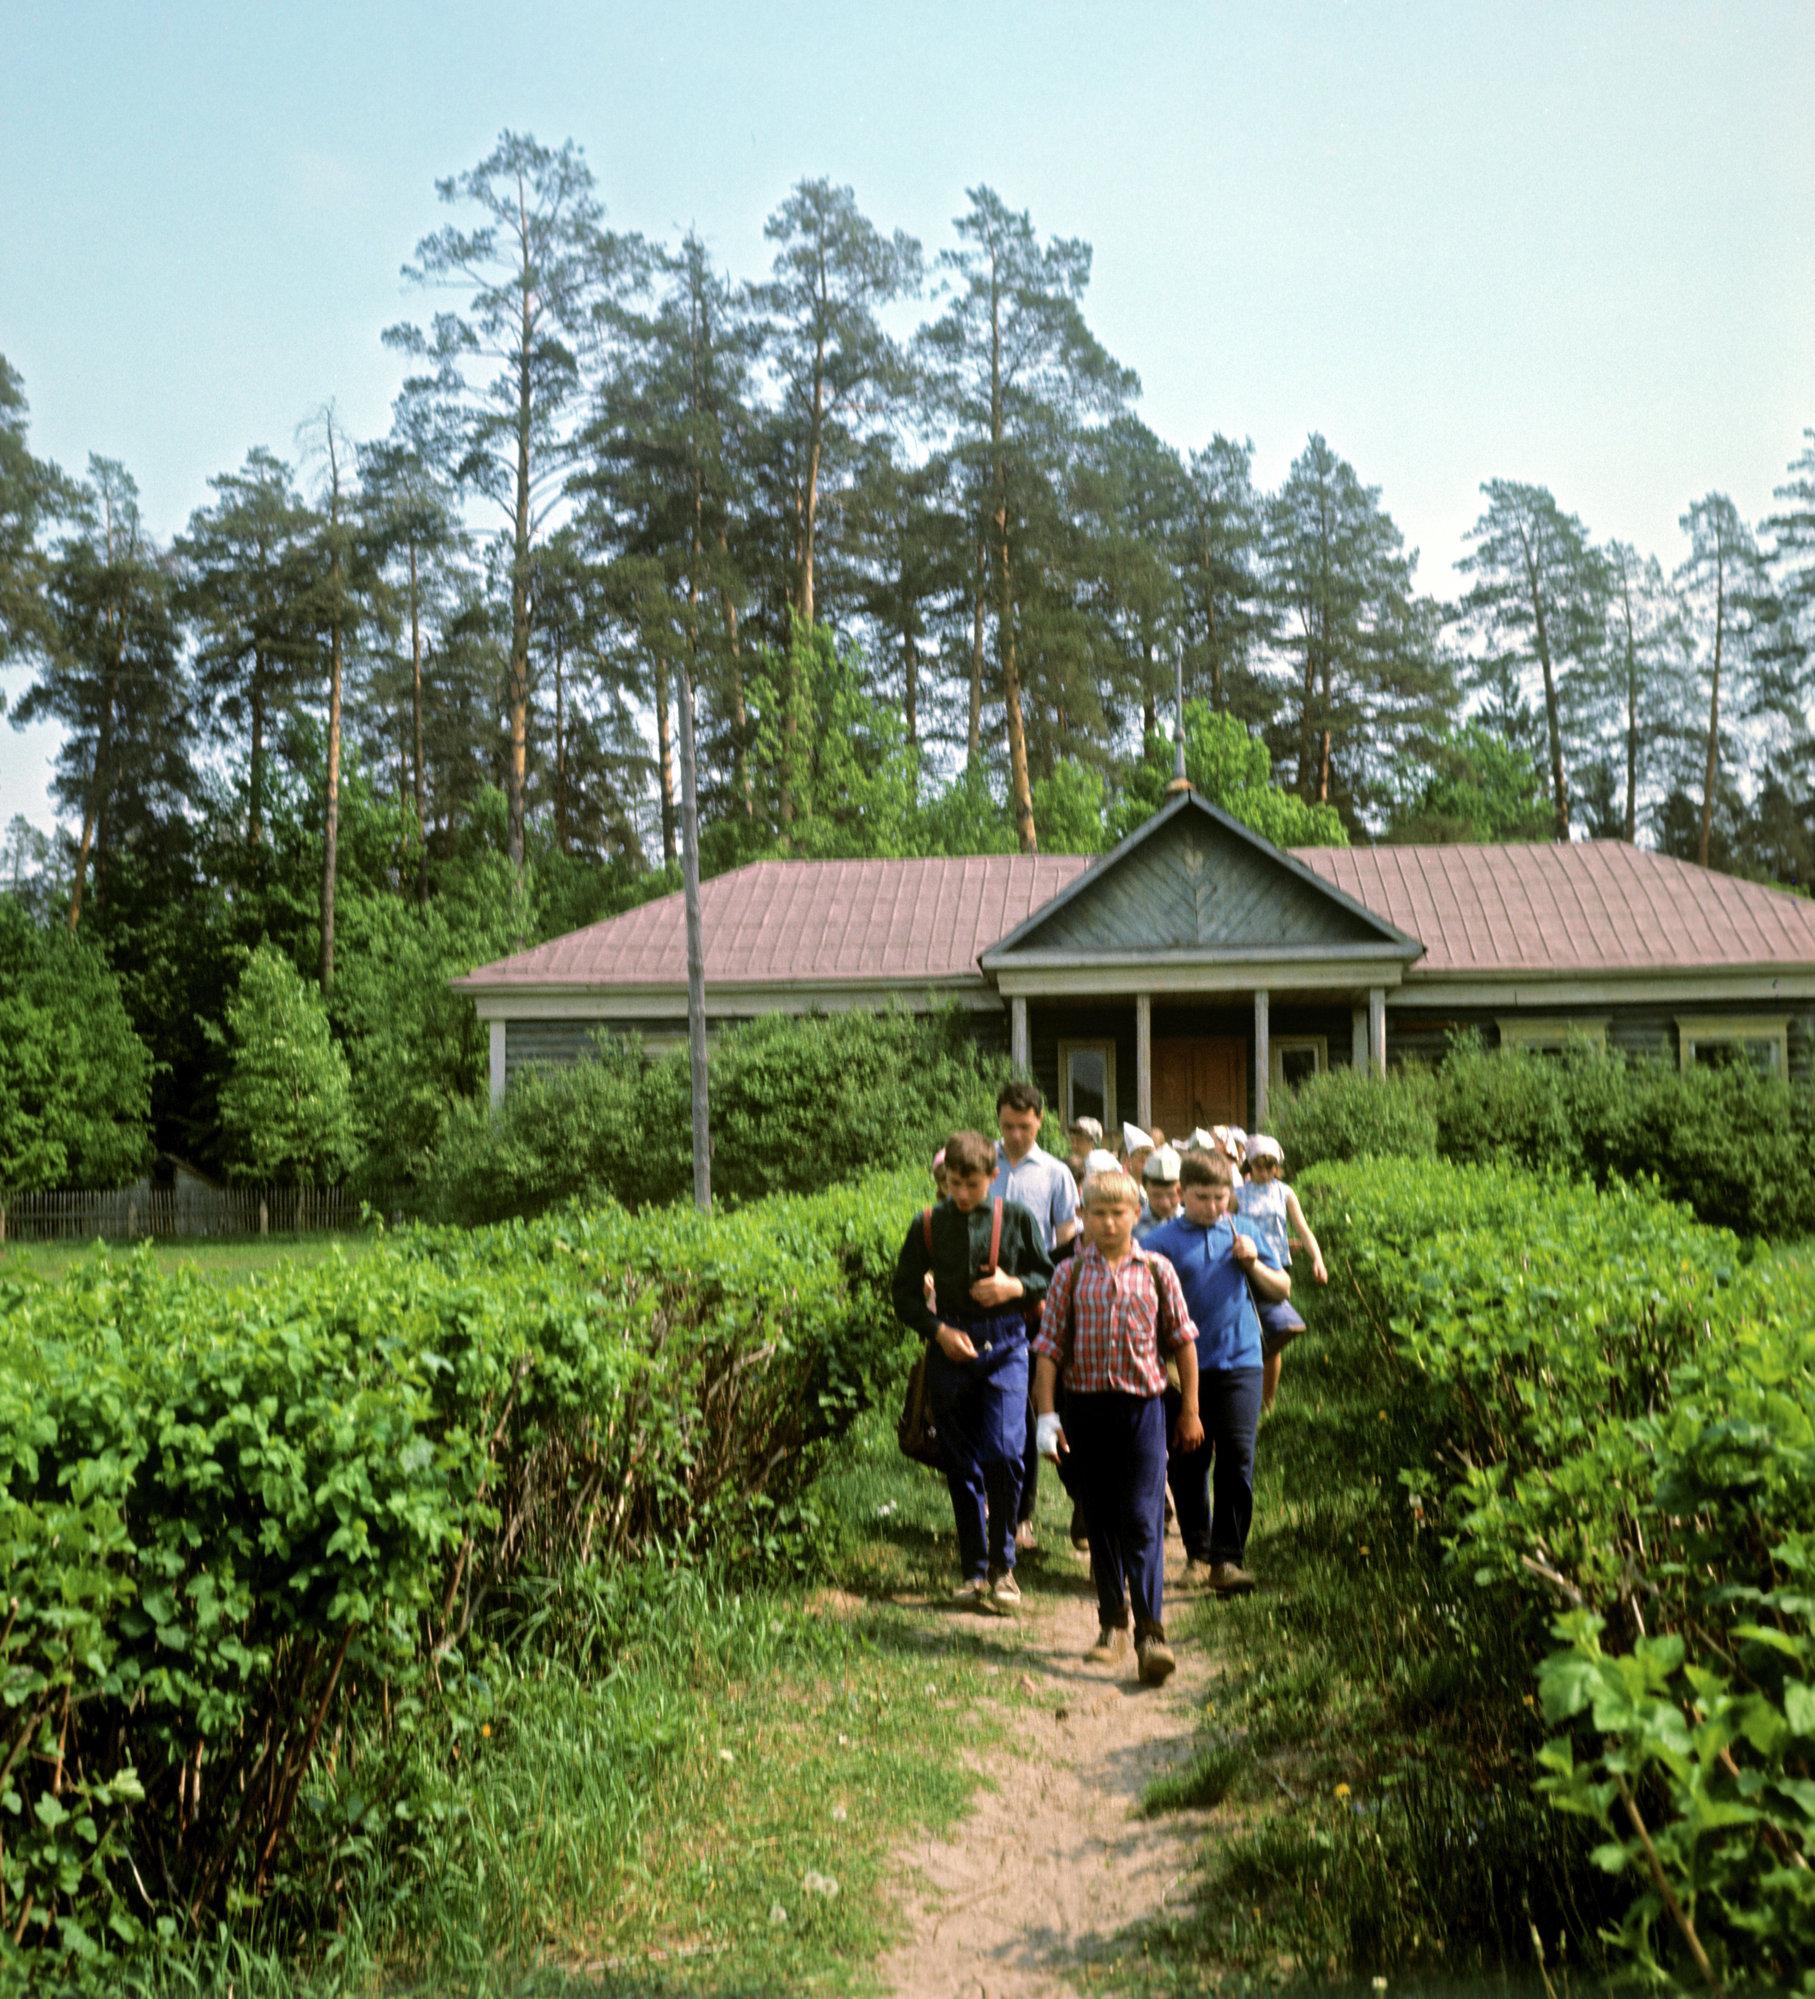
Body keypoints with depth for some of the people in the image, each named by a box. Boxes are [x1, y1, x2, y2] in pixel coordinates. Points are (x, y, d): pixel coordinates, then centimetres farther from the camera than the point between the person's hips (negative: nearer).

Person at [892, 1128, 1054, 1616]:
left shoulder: (1016, 1219, 2)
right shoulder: (928, 1224, 4)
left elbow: (1048, 1278, 11)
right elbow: (904, 1291, 9)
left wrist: (1015, 1286, -10)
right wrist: (938, 1329, -7)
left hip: (1004, 1345, -2)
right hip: (950, 1347, 2)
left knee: (1004, 1452, -15)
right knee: (961, 1464, 6)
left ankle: (1002, 1565, 2)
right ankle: (974, 1571, 17)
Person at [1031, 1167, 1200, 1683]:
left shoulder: (1156, 1271, 2)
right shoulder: (1070, 1274, 1)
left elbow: (1182, 1340, 8)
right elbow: (1049, 1346, 1)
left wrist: (1190, 1411, 9)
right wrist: (1047, 1415, -5)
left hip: (1143, 1408, -1)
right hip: (1086, 1407, 1)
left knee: (1142, 1520, -8)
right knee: (1101, 1521, 12)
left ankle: (1150, 1631, -7)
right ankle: (1112, 1622, 26)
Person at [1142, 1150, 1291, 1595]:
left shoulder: (1241, 1234, 9)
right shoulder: (1163, 1240, -3)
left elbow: (1282, 1290, 15)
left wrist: (1253, 1263, -3)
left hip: (1239, 1362, 2)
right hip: (1184, 1368, -1)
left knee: (1237, 1460, -7)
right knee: (1188, 1465, 8)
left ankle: (1228, 1559, 0)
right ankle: (1197, 1553, 24)